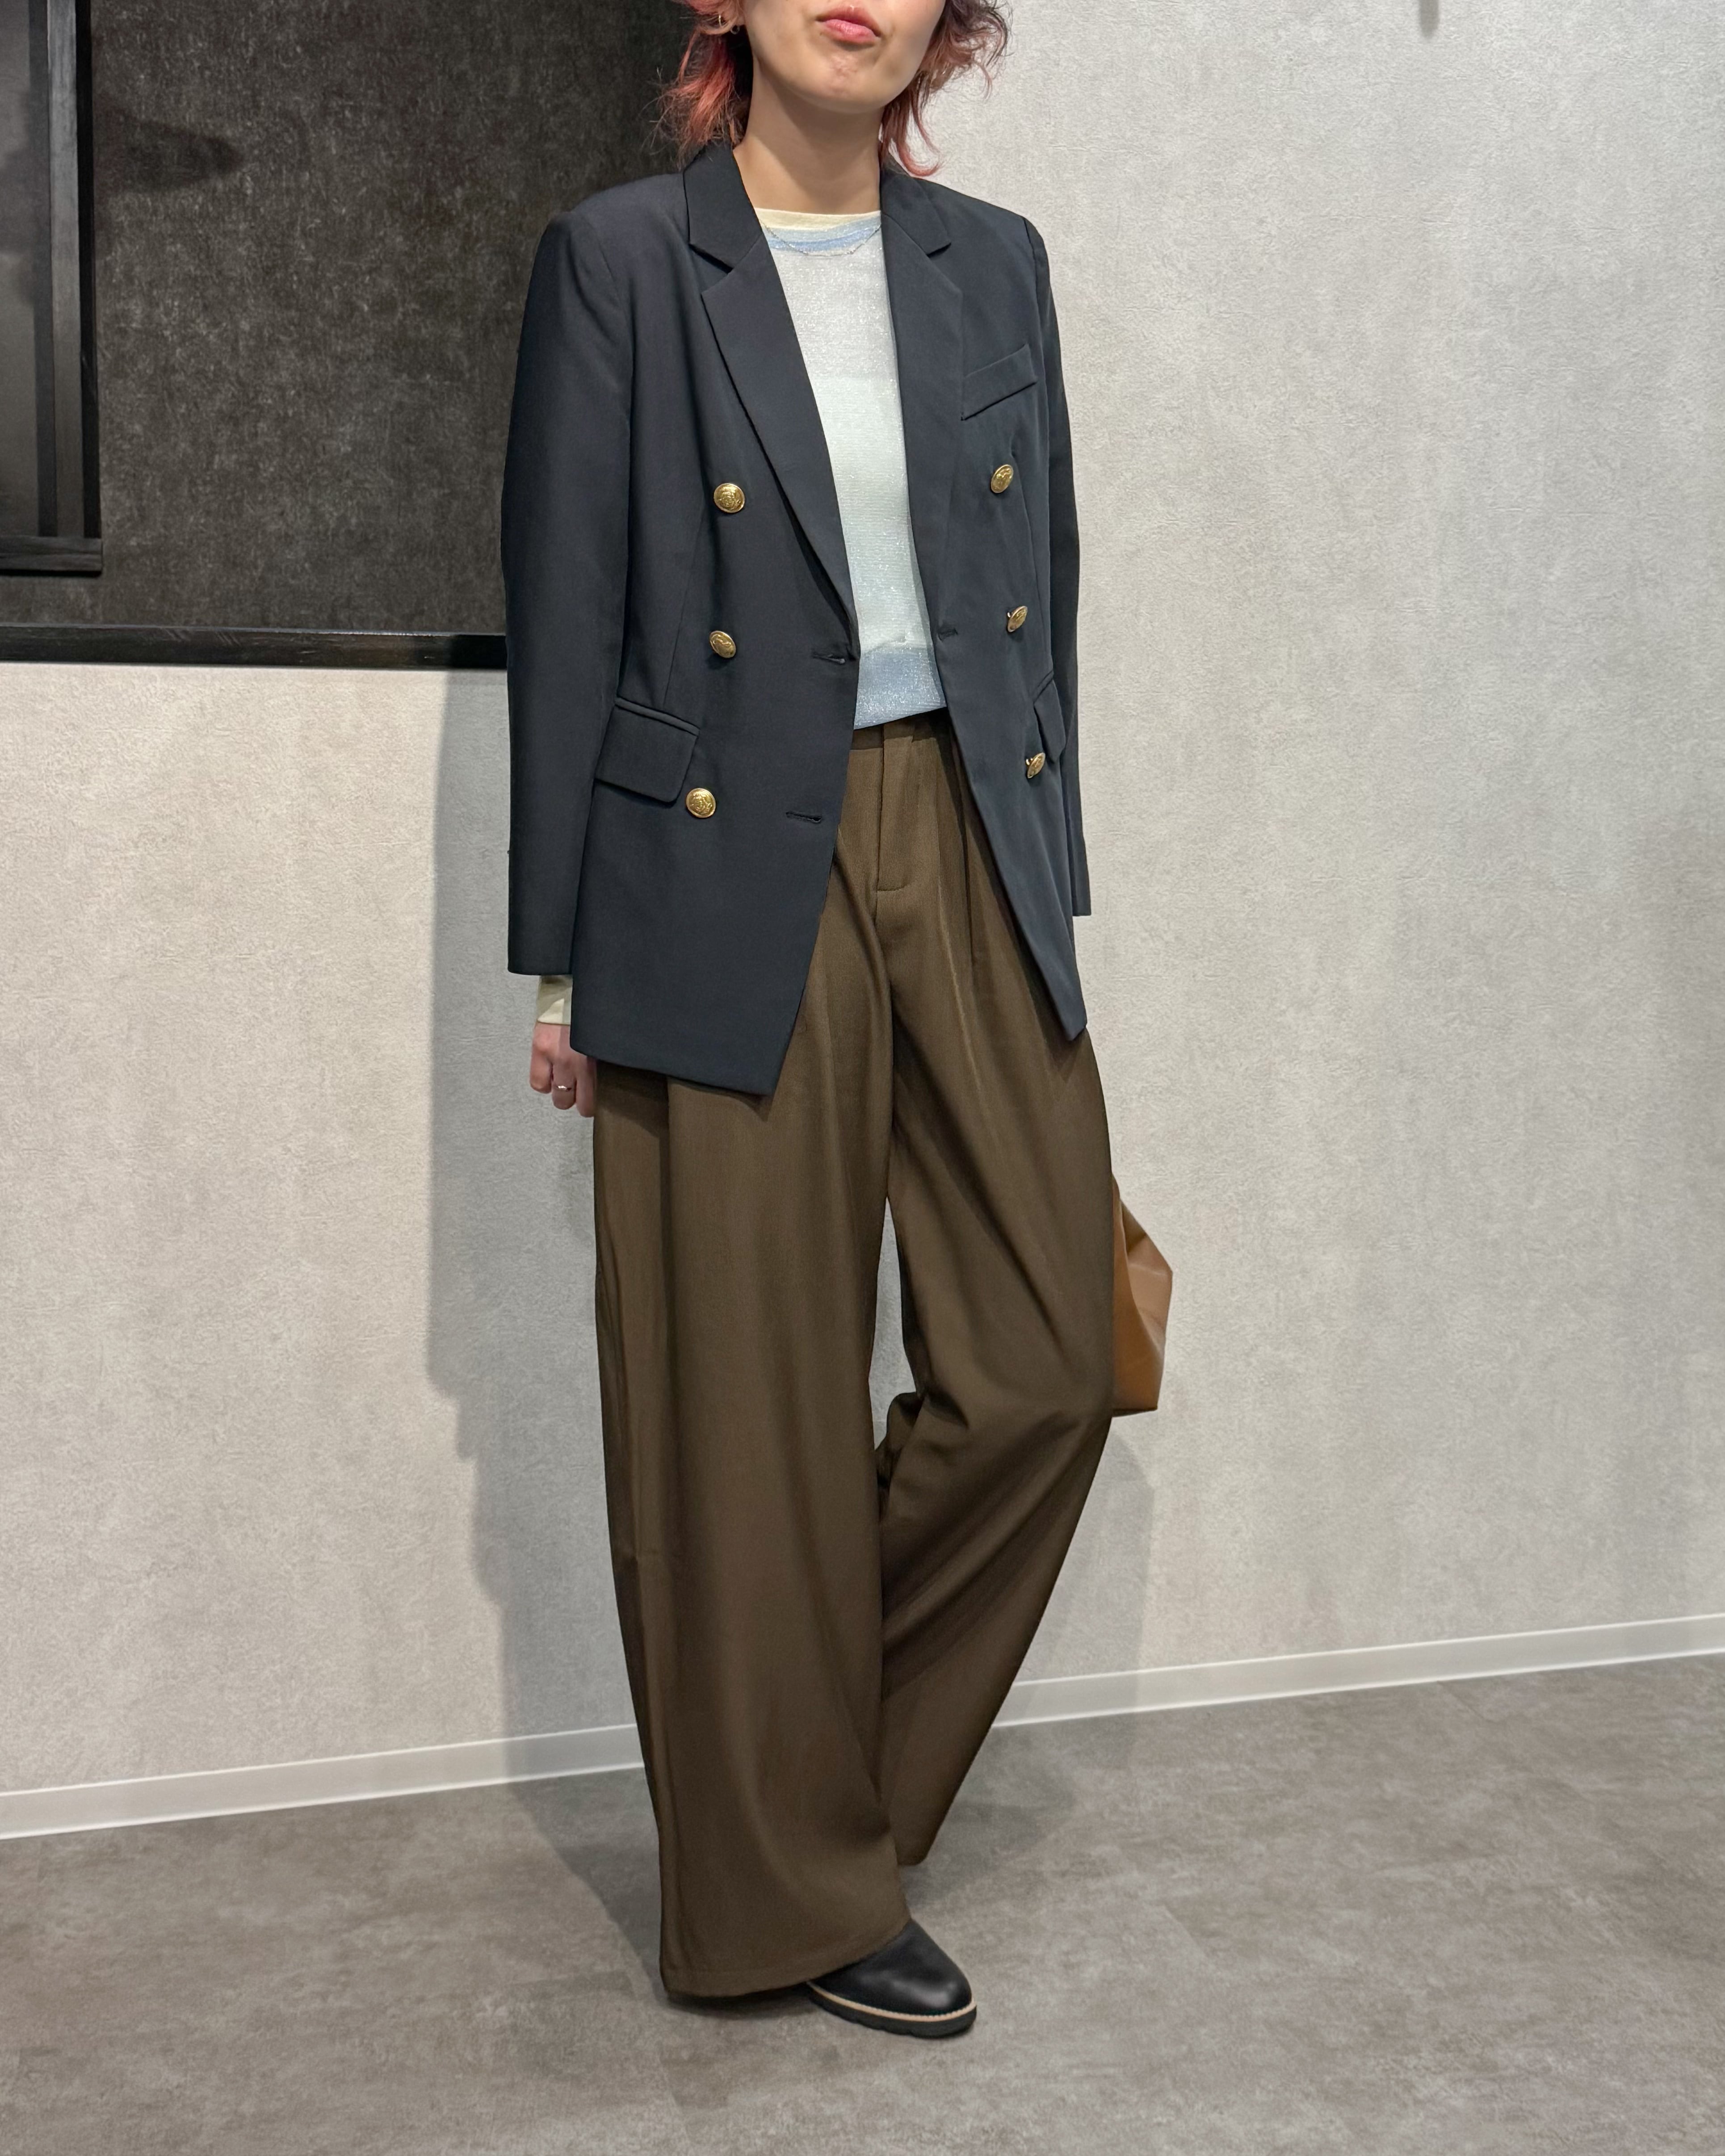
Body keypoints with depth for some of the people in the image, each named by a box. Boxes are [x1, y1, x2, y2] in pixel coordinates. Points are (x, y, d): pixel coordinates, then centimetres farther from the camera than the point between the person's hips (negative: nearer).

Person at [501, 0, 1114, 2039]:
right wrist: (563, 958, -5)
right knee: (759, 1407, 3)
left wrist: (1047, 881, 11)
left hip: (971, 855, 5)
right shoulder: (619, 258, -1)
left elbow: (1044, 592, 15)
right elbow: (563, 617, -3)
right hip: (733, 879, -4)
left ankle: (822, 1769, 27)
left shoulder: (994, 263, 12)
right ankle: (796, 1889, 22)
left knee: (1048, 1361, 2)